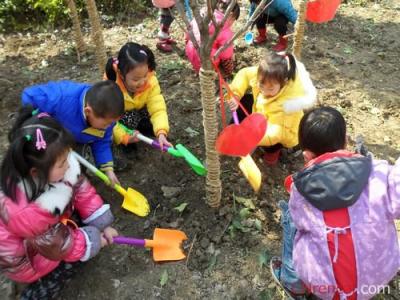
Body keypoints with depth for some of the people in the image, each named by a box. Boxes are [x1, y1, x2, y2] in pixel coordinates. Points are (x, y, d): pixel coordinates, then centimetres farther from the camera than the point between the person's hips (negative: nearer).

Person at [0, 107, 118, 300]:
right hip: (22, 258, -6)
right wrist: (92, 242, -16)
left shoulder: (51, 170, -26)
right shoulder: (23, 213, -42)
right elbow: (57, 245, -28)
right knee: (77, 252, -11)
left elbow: (82, 190, -11)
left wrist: (102, 225, -10)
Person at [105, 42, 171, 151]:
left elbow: (157, 109, -35)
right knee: (129, 119, -30)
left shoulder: (151, 82, -30)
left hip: (139, 112, 3)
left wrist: (161, 133, -51)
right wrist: (124, 137, -44)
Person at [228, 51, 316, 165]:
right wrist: (235, 94, -29)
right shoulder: (264, 75, -31)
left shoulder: (284, 103, -46)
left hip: (282, 133, -6)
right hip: (265, 116, 6)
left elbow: (274, 134, -49)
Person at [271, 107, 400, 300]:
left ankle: (292, 280, 29)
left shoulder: (300, 189, -14)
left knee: (289, 212, 15)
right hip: (378, 278, 2)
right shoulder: (379, 173, -17)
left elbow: (302, 221, -1)